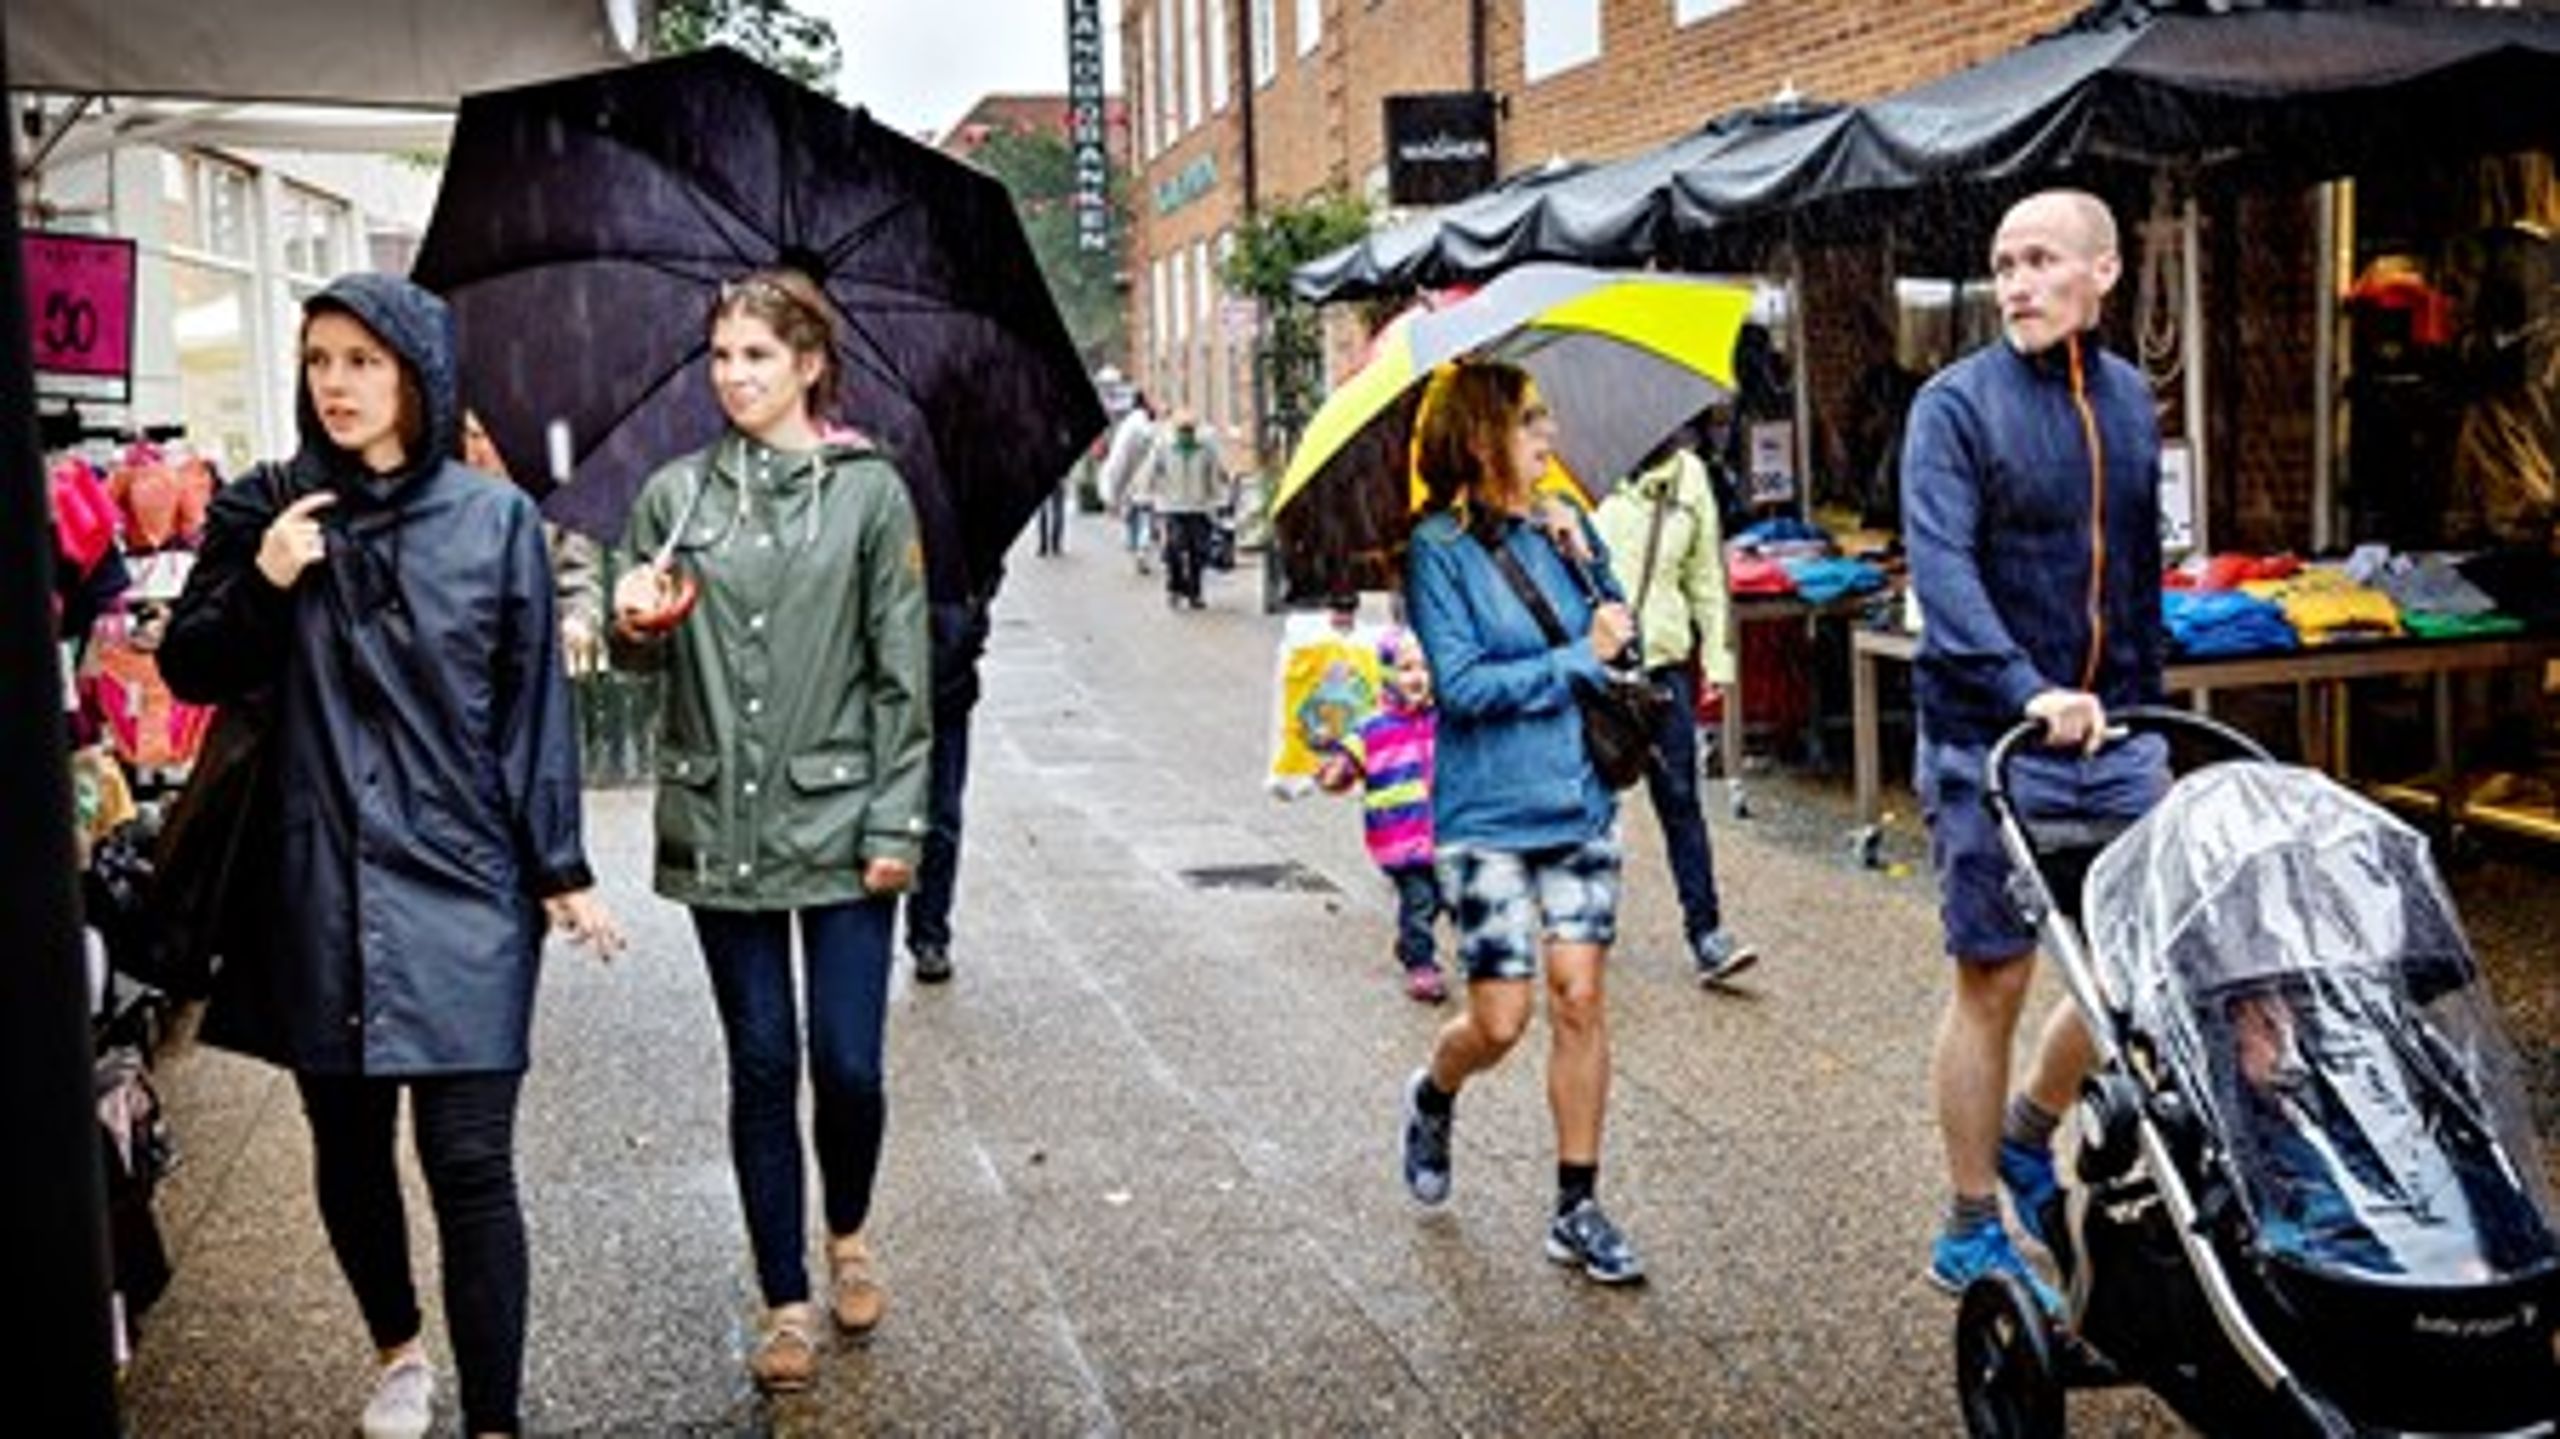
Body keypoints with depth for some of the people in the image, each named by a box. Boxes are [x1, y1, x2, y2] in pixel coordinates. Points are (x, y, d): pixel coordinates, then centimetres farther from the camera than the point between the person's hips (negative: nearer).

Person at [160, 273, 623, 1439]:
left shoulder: (495, 519, -1)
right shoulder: (264, 509, 3)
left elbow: (532, 707, 1)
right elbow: (190, 670, 7)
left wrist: (560, 871, 0)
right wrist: (261, 585, -12)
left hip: (461, 883, -2)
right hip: (317, 886, 2)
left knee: (469, 1160, -5)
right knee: (348, 1148, 14)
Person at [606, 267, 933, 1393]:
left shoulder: (869, 492, 0)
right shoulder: (675, 494, 6)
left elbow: (902, 672, -1)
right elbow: (643, 655, 12)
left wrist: (897, 823, -6)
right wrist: (635, 626, -12)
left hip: (840, 822, -2)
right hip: (721, 825, 2)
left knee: (848, 1064, 0)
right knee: (762, 1068, 7)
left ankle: (847, 1237, 30)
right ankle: (786, 1300, 21)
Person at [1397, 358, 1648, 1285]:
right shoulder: (1438, 549, -9)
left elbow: (1618, 641, 13)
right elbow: (1464, 686, -17)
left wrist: (1595, 576, -7)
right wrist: (1580, 659, -15)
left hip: (1578, 801, 5)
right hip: (1487, 815, -5)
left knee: (1579, 1001, 2)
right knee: (1501, 1019, -3)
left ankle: (1578, 1209, 14)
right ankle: (1433, 1096, 32)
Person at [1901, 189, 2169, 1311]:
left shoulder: (2130, 400, 10)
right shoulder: (1957, 404, -10)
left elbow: (2140, 573, 18)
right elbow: (1941, 565, -24)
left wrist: (2149, 712, 18)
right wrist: (2029, 692, -36)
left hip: (2114, 740, 6)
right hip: (1989, 746, -6)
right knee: (1993, 983, 2)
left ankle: (2027, 1136, 32)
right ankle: (1971, 1231, 17)